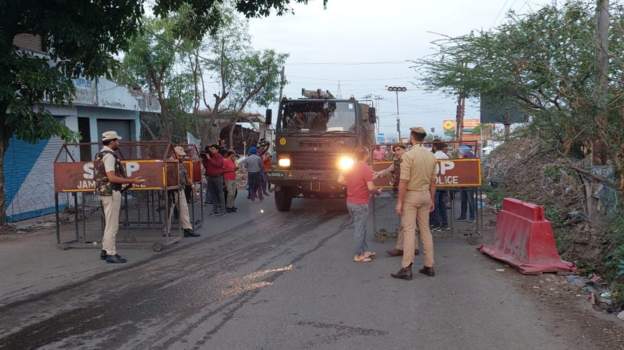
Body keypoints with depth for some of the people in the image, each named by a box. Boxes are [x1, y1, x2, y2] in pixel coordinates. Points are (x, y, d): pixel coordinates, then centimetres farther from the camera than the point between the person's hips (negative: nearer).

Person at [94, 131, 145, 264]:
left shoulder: (101, 154, 15)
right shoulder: (109, 155, -16)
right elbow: (112, 177, -24)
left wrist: (127, 180, 20)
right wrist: (132, 181, -21)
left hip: (105, 192, 10)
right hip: (111, 192, -10)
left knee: (110, 224, 18)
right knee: (112, 225, -4)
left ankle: (106, 250, 25)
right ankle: (111, 254, 1)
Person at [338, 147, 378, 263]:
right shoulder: (366, 168, -16)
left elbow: (340, 180, 5)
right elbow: (370, 187, -21)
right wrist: (377, 190, -2)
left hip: (350, 202, 8)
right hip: (361, 203, -8)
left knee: (360, 227, 18)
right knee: (360, 229, 1)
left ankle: (365, 250, 27)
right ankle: (358, 255, 7)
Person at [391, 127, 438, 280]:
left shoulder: (408, 155, -14)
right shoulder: (431, 156, 5)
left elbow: (404, 181, -17)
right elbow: (432, 181, 10)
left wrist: (399, 202, -13)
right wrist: (432, 200, 18)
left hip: (410, 195, -6)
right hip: (425, 195, 6)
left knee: (409, 230, -5)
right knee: (425, 230, 11)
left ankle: (406, 268, -4)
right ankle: (429, 266, 15)